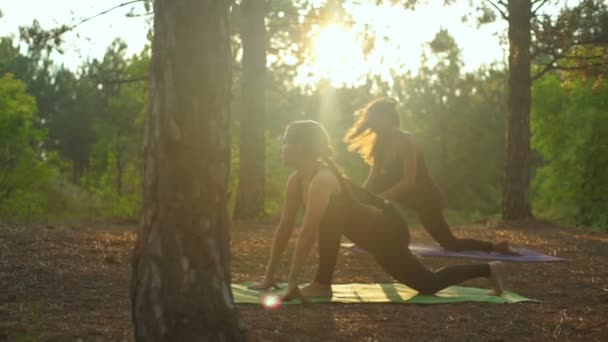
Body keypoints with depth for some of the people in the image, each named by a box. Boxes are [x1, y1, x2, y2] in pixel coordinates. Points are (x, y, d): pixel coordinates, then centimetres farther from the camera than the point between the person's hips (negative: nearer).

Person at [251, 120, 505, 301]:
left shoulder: (322, 180, -33)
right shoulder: (295, 180, -5)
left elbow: (307, 233, -38)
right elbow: (284, 228, 0)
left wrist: (292, 281, -38)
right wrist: (269, 276, -1)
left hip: (387, 231, -9)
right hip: (375, 229, 9)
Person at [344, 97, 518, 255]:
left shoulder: (405, 141, -26)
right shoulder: (382, 143, 0)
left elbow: (409, 182, -34)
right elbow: (372, 181, 2)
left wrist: (378, 199, -38)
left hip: (426, 197, -8)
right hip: (410, 195, 8)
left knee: (449, 243, -2)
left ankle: (495, 247, 8)